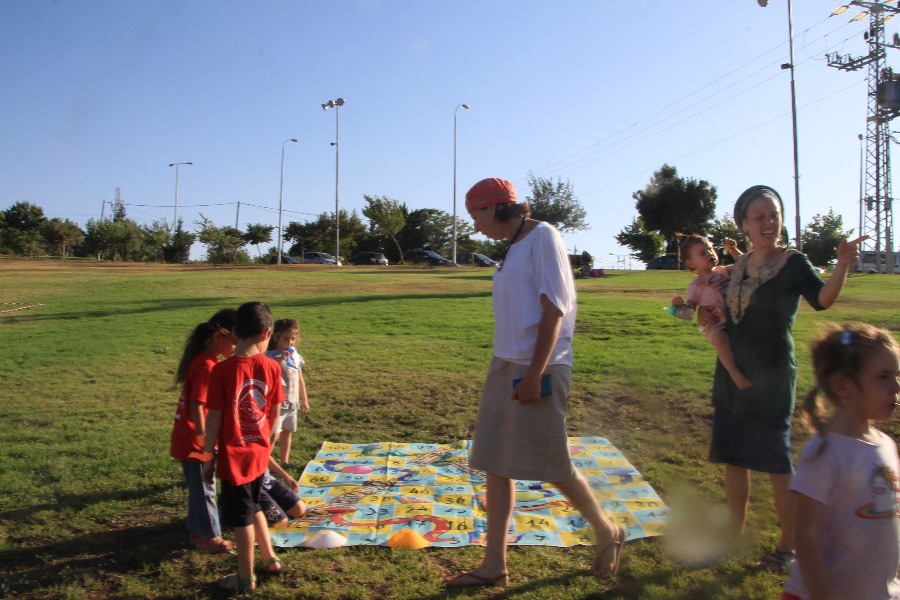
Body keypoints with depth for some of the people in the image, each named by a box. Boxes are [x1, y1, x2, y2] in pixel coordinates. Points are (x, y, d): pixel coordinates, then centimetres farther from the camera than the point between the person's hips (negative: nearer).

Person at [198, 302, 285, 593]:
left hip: (233, 457, -4)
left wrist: (208, 455, -1)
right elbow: (275, 414, 3)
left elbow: (214, 418, -13)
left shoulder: (222, 370, -18)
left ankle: (245, 578, 28)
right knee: (251, 506, 26)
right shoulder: (272, 367, -7)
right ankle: (270, 559, 38)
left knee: (241, 517, 11)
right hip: (259, 453, 4)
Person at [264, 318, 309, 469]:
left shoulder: (296, 357, 7)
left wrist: (304, 400, 18)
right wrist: (280, 359, -35)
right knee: (273, 434, -9)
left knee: (287, 432, 17)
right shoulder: (272, 356, -14)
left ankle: (285, 462, 29)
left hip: (292, 403, 7)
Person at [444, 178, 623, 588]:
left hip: (537, 369, -9)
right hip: (505, 366, 9)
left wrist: (534, 372, -20)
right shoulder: (514, 246, 16)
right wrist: (507, 368, 13)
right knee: (495, 464, 7)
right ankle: (494, 565, 17)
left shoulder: (542, 236, -9)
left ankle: (607, 533, 28)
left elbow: (554, 309, -16)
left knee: (552, 465, 2)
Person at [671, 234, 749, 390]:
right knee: (719, 338, -38)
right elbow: (690, 308, -4)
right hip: (717, 325, -7)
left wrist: (733, 250, 8)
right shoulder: (695, 286, 2)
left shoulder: (725, 270, 17)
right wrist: (680, 305, -25)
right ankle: (734, 373, -27)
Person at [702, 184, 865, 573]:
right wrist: (710, 317, 5)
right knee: (732, 457, 13)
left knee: (777, 462, 2)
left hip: (771, 377, -6)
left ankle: (788, 546, 18)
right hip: (731, 373, 6)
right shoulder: (737, 267, 9)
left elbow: (822, 299, -27)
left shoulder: (793, 263, -8)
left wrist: (842, 265, -43)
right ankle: (736, 533, 28)